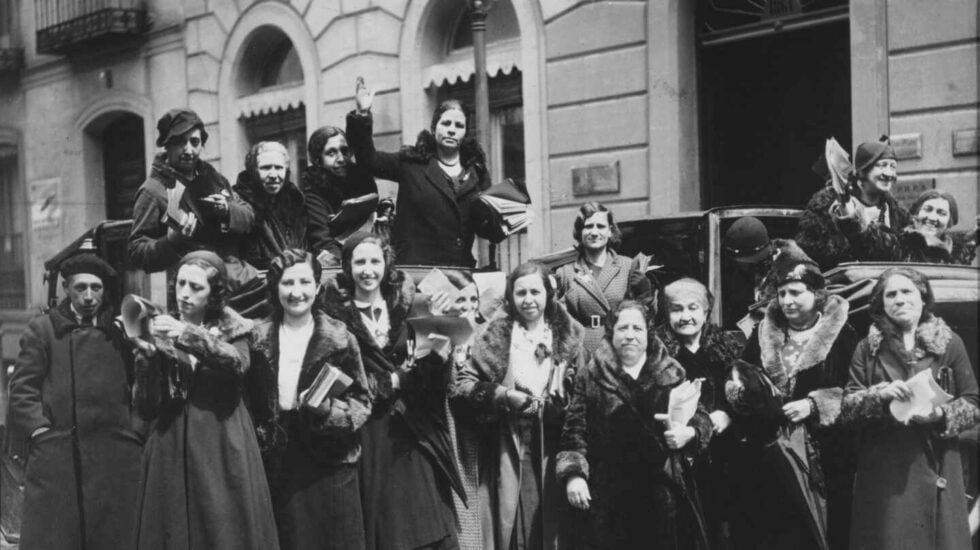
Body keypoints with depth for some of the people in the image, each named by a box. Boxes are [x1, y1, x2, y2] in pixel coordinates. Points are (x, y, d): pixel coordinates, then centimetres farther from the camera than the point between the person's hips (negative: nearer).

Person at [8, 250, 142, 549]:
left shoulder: (120, 330, 12)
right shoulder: (42, 329, 7)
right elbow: (22, 389, 4)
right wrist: (39, 429, -7)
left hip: (116, 457, 2)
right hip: (56, 454, -1)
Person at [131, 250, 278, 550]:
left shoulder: (233, 329, 6)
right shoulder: (162, 333, 9)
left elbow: (237, 363, -19)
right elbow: (146, 409, 1)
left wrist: (186, 335, -26)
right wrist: (147, 355, -13)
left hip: (223, 451, -1)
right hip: (172, 452, 2)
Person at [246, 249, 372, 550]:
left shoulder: (340, 339, -4)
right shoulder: (258, 339, 4)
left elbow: (362, 403, -2)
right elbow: (248, 401, 10)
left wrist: (327, 408, -18)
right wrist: (260, 436, -3)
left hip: (329, 468, -2)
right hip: (276, 467, 2)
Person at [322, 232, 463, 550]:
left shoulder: (406, 304, 7)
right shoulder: (338, 314, -3)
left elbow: (430, 371, 9)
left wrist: (439, 353, -12)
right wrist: (393, 379, -10)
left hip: (414, 428, 2)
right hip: (369, 435, -2)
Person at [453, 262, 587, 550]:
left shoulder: (569, 334, 5)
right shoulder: (496, 334, 3)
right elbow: (462, 383, 0)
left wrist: (544, 406, -11)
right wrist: (503, 395, -12)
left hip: (552, 445, 1)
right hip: (509, 443, -1)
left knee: (549, 521, 5)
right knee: (511, 520, 0)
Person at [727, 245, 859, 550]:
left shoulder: (841, 335, -2)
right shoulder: (763, 333, 11)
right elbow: (737, 385, 13)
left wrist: (813, 404, -18)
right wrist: (743, 391, -8)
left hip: (823, 455, -3)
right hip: (768, 451, 3)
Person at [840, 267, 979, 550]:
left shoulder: (950, 343, 4)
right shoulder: (868, 348, 6)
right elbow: (847, 408, 3)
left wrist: (940, 415, -15)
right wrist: (879, 394, -15)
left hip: (935, 468, 0)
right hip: (883, 472, 0)